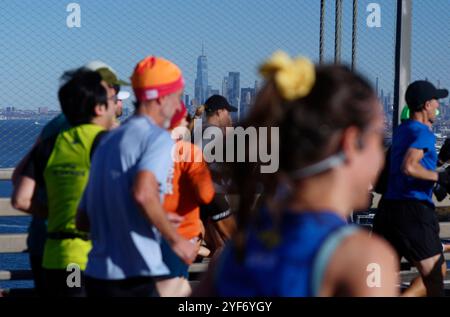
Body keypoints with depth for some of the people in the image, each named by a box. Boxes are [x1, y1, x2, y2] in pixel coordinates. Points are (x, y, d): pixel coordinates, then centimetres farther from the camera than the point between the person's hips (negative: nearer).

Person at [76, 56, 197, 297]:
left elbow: (83, 220, 20)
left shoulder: (107, 141, 18)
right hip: (139, 276, -8)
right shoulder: (158, 137, -7)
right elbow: (143, 193, -27)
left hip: (97, 274, 8)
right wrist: (176, 240, -14)